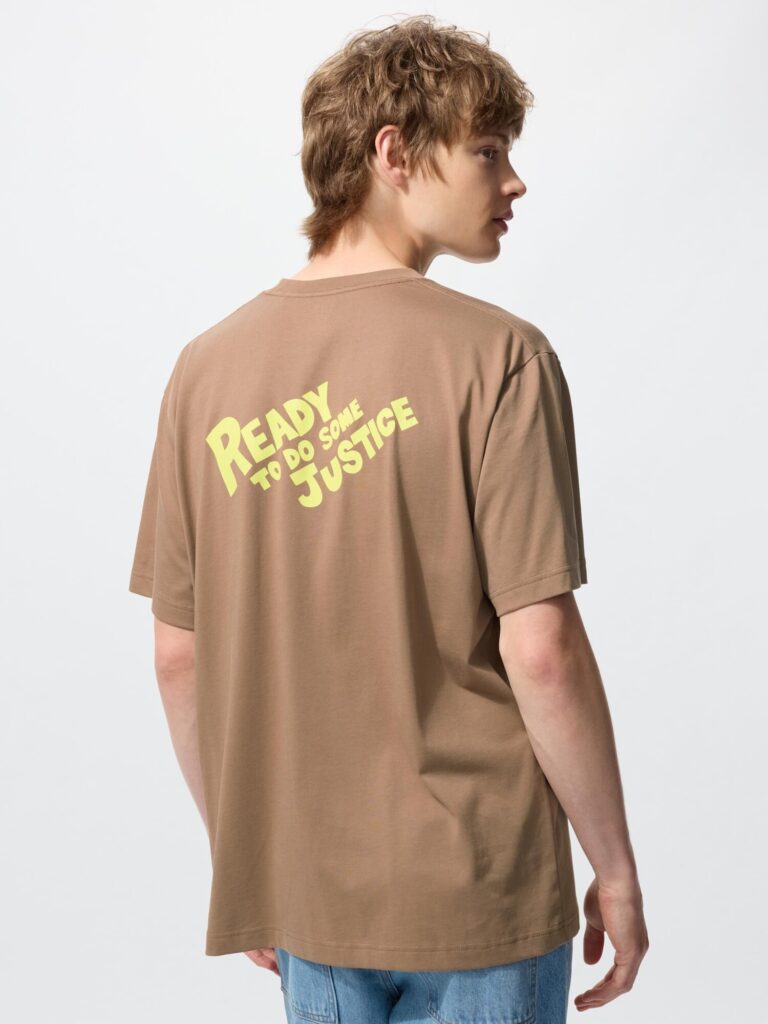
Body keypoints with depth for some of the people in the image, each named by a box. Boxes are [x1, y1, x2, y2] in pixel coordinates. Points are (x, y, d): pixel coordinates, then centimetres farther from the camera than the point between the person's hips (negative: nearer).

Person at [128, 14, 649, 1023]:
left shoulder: (208, 366, 0)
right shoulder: (495, 357, -15)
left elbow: (178, 656, 3)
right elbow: (539, 649, -18)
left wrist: (242, 853, 15)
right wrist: (617, 869, -6)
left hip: (302, 894, 5)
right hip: (478, 891, -4)